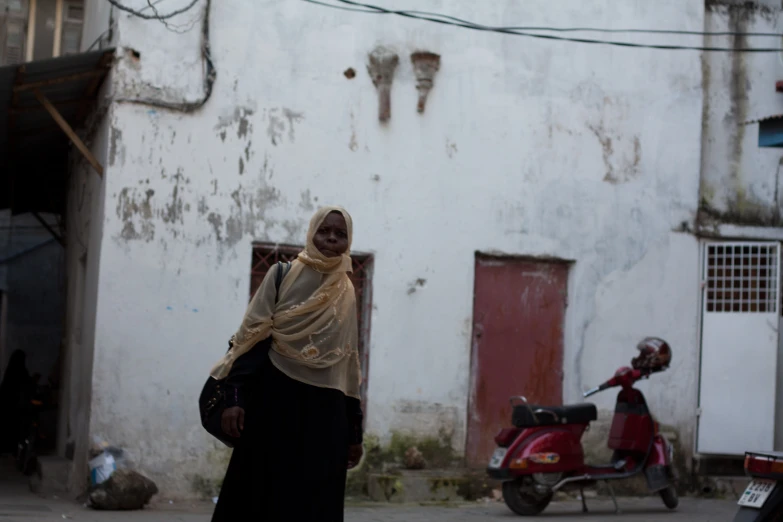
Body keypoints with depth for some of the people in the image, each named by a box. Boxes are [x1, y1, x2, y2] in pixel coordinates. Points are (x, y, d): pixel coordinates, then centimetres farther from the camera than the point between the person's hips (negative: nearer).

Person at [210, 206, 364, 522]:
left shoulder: (347, 295, 11)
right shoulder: (283, 275, 2)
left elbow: (349, 365, 13)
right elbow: (250, 337, -3)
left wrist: (354, 431, 11)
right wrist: (234, 398, -13)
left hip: (326, 411, 3)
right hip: (275, 398, -3)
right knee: (260, 494, -1)